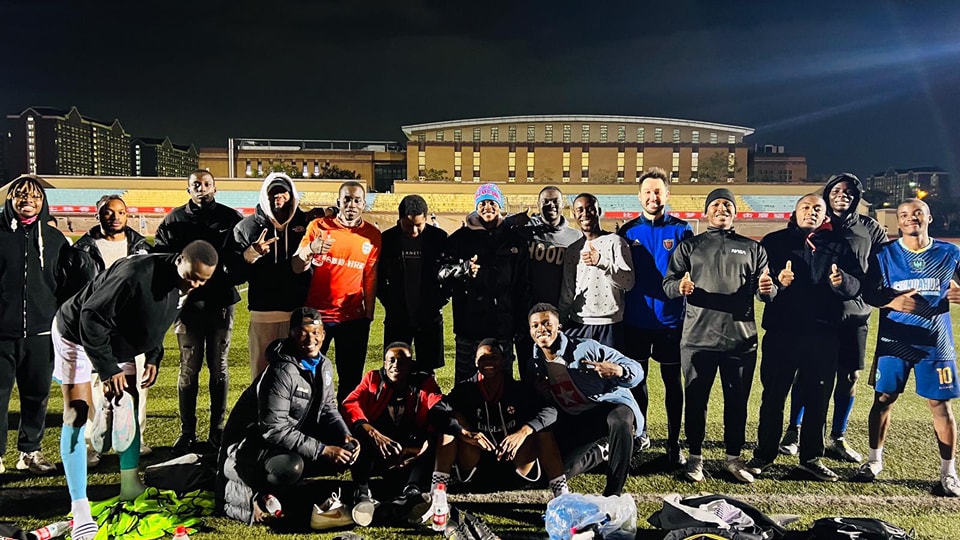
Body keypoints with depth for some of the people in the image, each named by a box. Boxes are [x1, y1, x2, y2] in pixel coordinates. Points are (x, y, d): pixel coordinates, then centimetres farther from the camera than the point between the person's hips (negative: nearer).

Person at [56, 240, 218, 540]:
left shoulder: (182, 286, -11)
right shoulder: (135, 275, -37)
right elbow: (92, 318, -31)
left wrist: (153, 357, -3)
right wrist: (108, 369, -27)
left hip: (118, 343, 8)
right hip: (77, 334, -8)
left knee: (128, 408, 8)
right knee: (76, 416, -11)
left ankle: (130, 486, 22)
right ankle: (79, 507, -9)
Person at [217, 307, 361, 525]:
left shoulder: (324, 365, 0)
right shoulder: (282, 371, -26)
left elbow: (328, 409, 9)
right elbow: (274, 429, -29)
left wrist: (344, 436, -12)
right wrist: (322, 450, -30)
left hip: (294, 436, 9)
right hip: (252, 442, -8)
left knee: (346, 452, -6)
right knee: (291, 467, -37)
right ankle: (260, 493, -3)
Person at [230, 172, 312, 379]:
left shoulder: (306, 222, 6)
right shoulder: (247, 226, 7)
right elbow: (233, 273, 3)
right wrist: (251, 254, -14)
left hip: (299, 313, 0)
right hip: (262, 314, 0)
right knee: (261, 373, 4)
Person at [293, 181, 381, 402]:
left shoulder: (372, 235, 2)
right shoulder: (318, 226, -1)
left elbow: (370, 278, 6)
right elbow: (297, 268, -8)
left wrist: (369, 316, 5)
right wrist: (311, 249, -27)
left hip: (354, 318, 1)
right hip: (317, 314, -1)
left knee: (351, 378, 6)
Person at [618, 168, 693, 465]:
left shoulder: (681, 229, -1)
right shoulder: (628, 231, 4)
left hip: (670, 318, -2)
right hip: (635, 318, 2)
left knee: (672, 380, 5)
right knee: (636, 377, 11)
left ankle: (674, 442, 15)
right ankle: (639, 434, 27)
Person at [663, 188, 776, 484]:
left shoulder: (752, 248, 14)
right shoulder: (689, 246, 11)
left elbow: (765, 292, 10)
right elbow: (668, 284, 4)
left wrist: (768, 289, -14)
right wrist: (680, 286, -19)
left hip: (741, 339, 1)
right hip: (697, 338, -1)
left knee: (737, 401, 8)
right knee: (695, 400, 5)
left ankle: (733, 458, 21)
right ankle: (695, 457, 18)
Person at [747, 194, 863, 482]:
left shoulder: (838, 245, 11)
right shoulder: (774, 241, 6)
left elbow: (857, 285, 2)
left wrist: (842, 281, -20)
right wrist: (777, 281, -24)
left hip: (824, 334, 2)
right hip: (781, 331, -2)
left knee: (818, 397, 10)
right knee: (773, 394, 4)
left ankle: (811, 457, 23)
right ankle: (764, 454, 16)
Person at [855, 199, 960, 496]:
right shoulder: (885, 254, 0)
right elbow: (868, 293, 0)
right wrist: (892, 302, -18)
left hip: (935, 341, 0)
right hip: (894, 340, 0)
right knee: (883, 399, 5)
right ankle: (875, 460, 21)